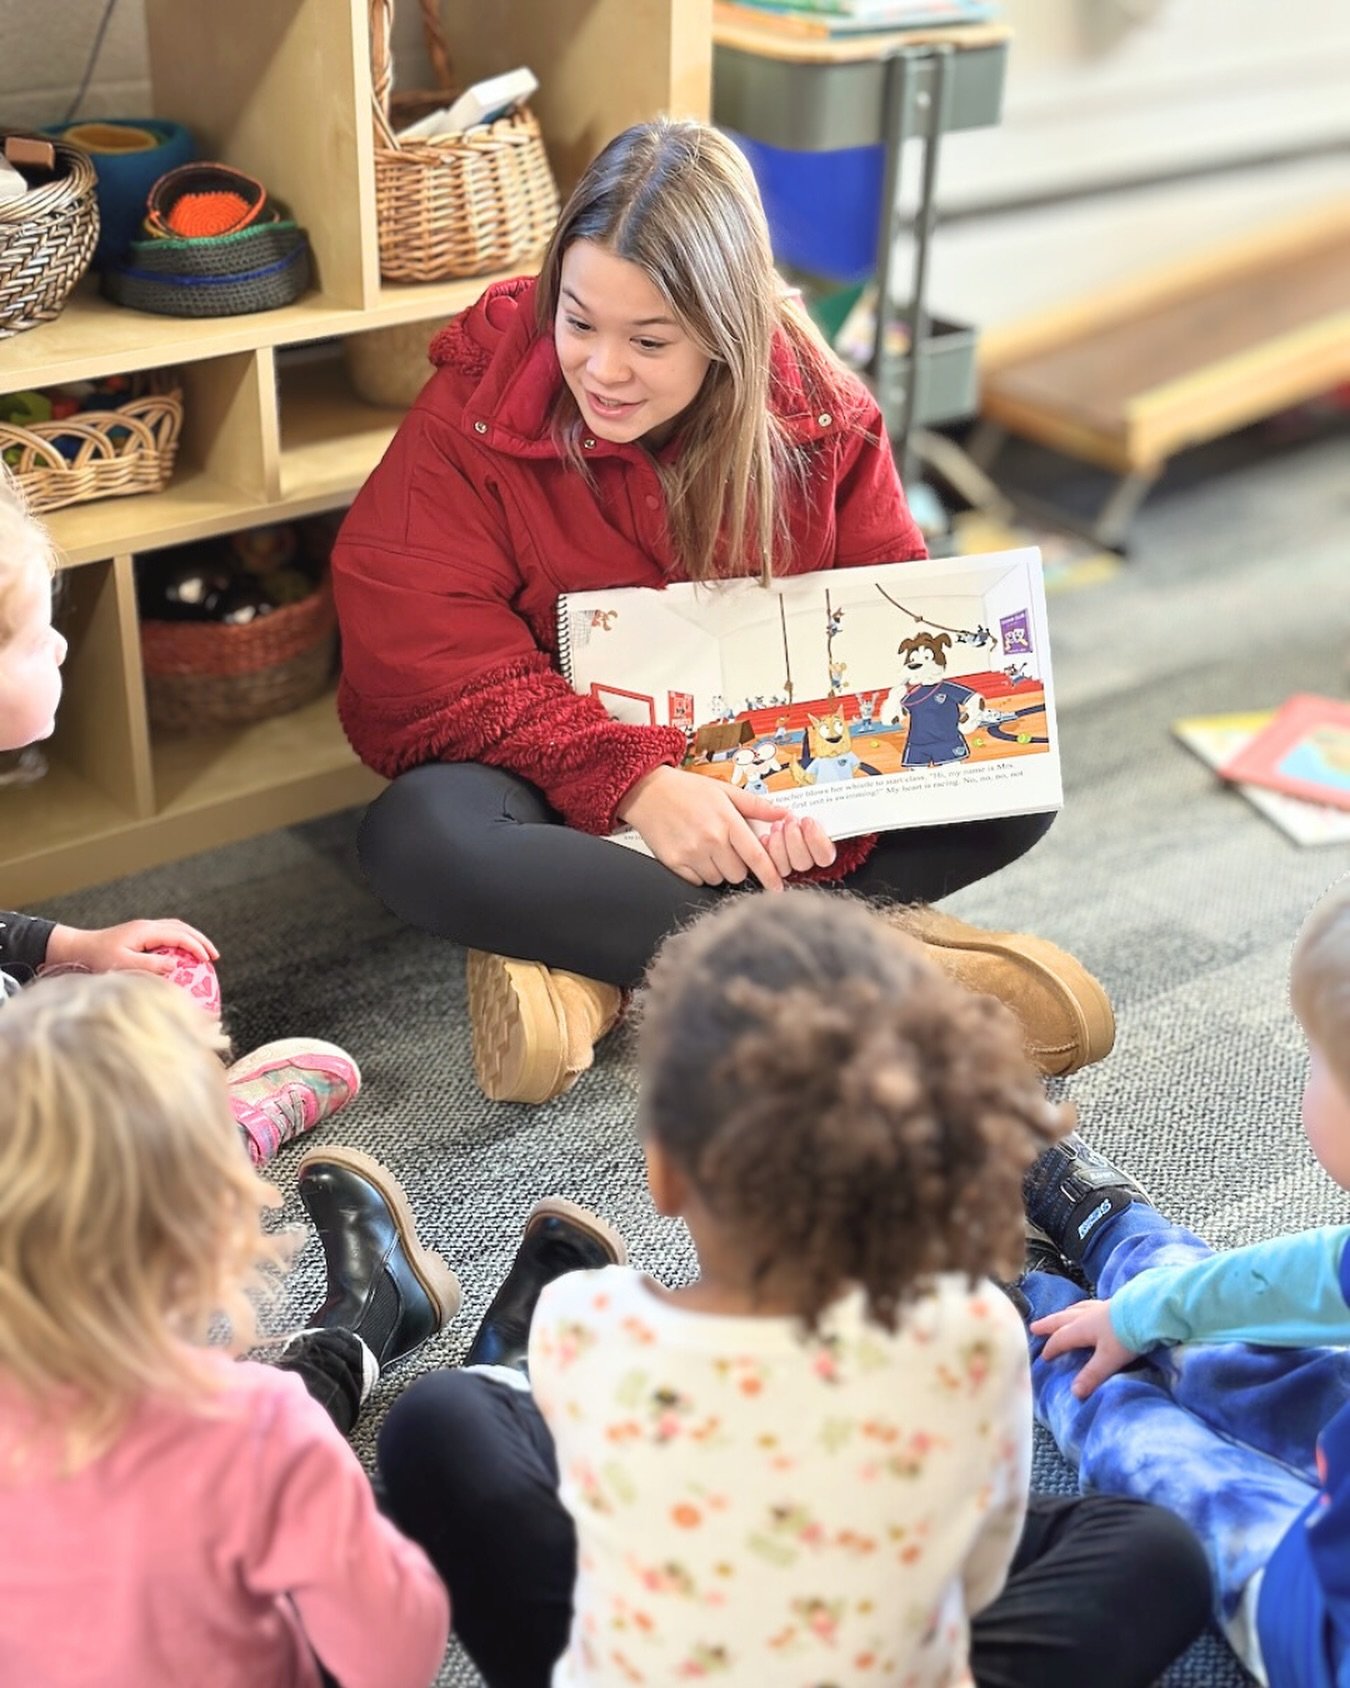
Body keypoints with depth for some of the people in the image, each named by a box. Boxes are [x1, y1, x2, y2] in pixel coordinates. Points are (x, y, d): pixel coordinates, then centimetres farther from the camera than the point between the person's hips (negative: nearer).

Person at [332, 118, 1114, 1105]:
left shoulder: (820, 416, -8)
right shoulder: (475, 414, -14)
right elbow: (431, 661, -20)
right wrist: (634, 783, -33)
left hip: (767, 788, 3)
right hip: (574, 792, -2)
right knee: (421, 839, -35)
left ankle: (594, 959, -27)